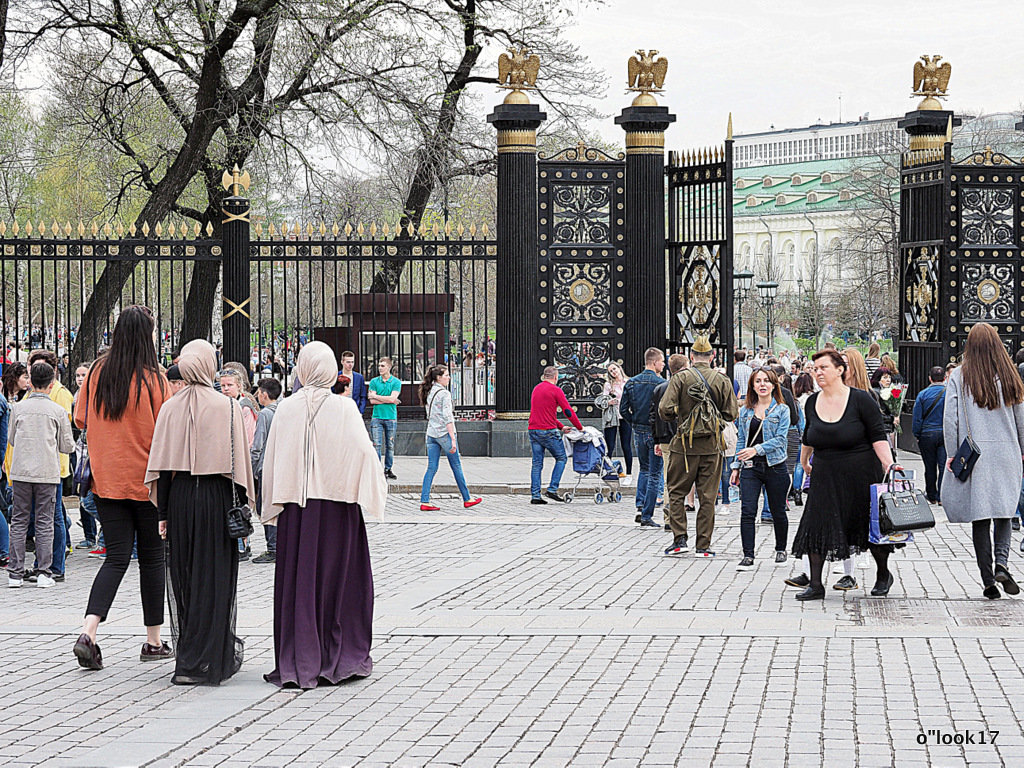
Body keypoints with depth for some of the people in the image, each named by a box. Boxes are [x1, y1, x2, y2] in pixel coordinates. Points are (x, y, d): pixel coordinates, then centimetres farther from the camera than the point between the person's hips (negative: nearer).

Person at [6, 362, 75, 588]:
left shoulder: (19, 408, 0)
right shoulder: (58, 411, -5)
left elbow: (11, 439, 12)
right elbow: (67, 446, 2)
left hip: (21, 472, 2)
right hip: (47, 473, -1)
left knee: (19, 521, 7)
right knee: (45, 523, 4)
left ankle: (15, 572, 6)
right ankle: (44, 573, 2)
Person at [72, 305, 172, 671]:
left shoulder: (97, 373, -1)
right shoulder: (154, 380, -12)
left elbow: (81, 420, 12)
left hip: (106, 480, 3)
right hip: (146, 481, -3)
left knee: (116, 556, 5)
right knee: (152, 558, 9)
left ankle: (88, 631, -14)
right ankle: (154, 641, 16)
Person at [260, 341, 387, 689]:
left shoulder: (286, 408, -1)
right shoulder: (344, 408, -7)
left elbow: (271, 458, 4)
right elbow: (363, 451, -8)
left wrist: (272, 508, 13)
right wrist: (375, 491, 7)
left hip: (294, 506, 2)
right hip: (336, 504, -1)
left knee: (296, 581, 6)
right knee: (337, 579, 7)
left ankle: (296, 663, 8)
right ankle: (341, 659, 11)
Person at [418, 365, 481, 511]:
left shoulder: (429, 392, 10)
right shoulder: (444, 394, -14)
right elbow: (447, 418, -18)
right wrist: (453, 439, -19)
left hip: (431, 434, 7)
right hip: (444, 433, -7)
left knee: (431, 468, 5)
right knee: (456, 467, 5)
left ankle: (424, 501, -2)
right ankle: (467, 499, 15)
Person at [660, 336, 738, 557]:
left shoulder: (680, 378, -6)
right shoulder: (722, 381, -2)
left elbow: (665, 410, -12)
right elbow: (732, 414, -2)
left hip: (685, 445, -1)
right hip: (712, 446, 1)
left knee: (676, 492, 11)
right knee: (707, 496, 6)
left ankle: (679, 539, 2)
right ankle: (703, 545, 7)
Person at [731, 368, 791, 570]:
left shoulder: (782, 410, -1)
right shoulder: (745, 411, 11)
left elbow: (780, 439, -10)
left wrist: (757, 449, -21)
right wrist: (736, 466, 10)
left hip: (775, 465, -2)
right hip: (751, 467, 2)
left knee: (778, 512, 9)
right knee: (747, 511, -11)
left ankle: (781, 549, 30)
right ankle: (748, 556, -11)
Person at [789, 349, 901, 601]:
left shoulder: (860, 399, -10)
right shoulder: (813, 402, 5)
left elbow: (878, 437, -11)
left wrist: (890, 464, -21)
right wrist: (804, 461, 32)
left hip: (861, 474, -4)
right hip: (825, 475, 4)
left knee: (870, 526, 7)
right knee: (816, 526, -6)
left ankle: (883, 575, 30)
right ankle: (815, 585, -1)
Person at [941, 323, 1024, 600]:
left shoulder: (959, 377, -5)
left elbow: (950, 419, -8)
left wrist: (952, 455, 0)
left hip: (973, 457, -1)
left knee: (980, 518, 4)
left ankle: (988, 581, 4)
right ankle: (1002, 562, -11)